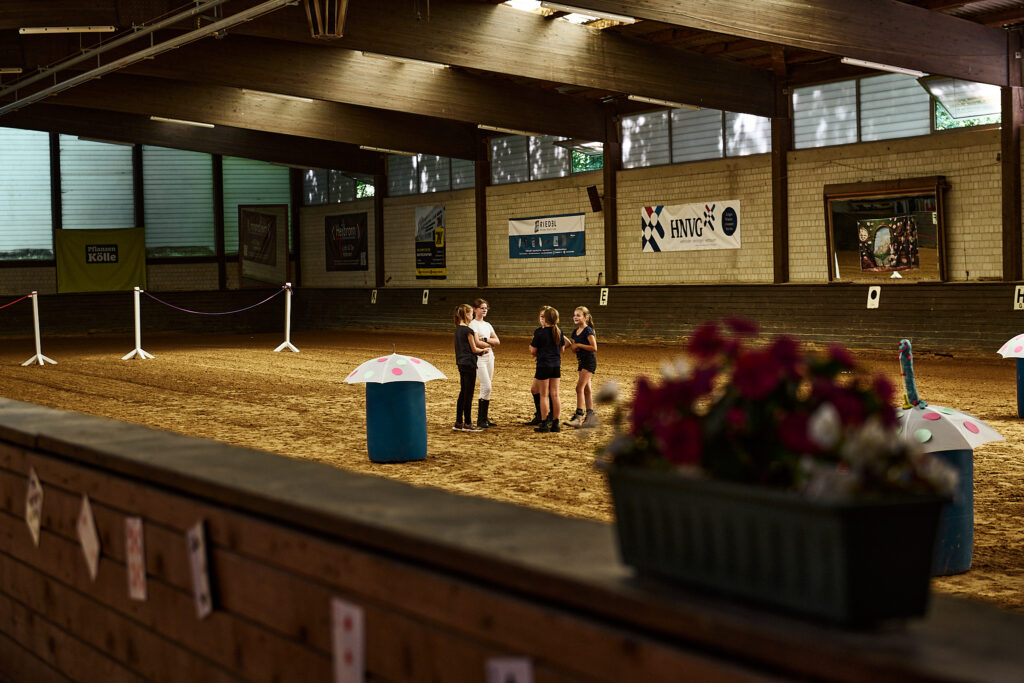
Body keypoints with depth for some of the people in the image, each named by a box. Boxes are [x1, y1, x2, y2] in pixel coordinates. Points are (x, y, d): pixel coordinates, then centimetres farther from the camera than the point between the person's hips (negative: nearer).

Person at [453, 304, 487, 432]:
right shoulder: (468, 330, -15)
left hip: (461, 363, 9)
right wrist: (483, 350, 7)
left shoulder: (458, 329, 10)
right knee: (468, 395, -2)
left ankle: (459, 423, 17)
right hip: (469, 364, -9)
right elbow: (474, 349, -10)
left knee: (463, 393, 14)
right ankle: (467, 424, 3)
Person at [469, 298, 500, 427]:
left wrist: (485, 340, -9)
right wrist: (491, 344, -4)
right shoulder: (473, 324, -6)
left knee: (487, 388, 6)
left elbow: (497, 341, 7)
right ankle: (481, 419, -6)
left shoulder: (487, 324, 16)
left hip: (489, 356, 7)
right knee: (486, 387, -13)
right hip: (479, 357, -7)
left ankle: (485, 418, 9)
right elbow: (477, 342, -17)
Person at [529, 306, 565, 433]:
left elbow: (533, 351, -6)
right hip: (556, 365, 5)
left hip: (543, 365, -5)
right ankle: (555, 423, 13)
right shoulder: (559, 332, 4)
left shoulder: (540, 333, -12)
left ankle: (544, 424, 3)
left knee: (543, 395, 2)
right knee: (554, 394, 9)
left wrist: (536, 354, 15)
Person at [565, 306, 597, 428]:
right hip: (581, 361, 9)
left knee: (580, 387, -14)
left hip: (589, 362, -9)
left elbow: (594, 348, -19)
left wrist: (579, 345, -16)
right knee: (586, 389, 11)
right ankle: (590, 415, 17)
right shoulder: (575, 332, 12)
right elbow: (573, 347, 18)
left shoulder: (588, 331, -13)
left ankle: (579, 416, -16)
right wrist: (573, 347, -5)